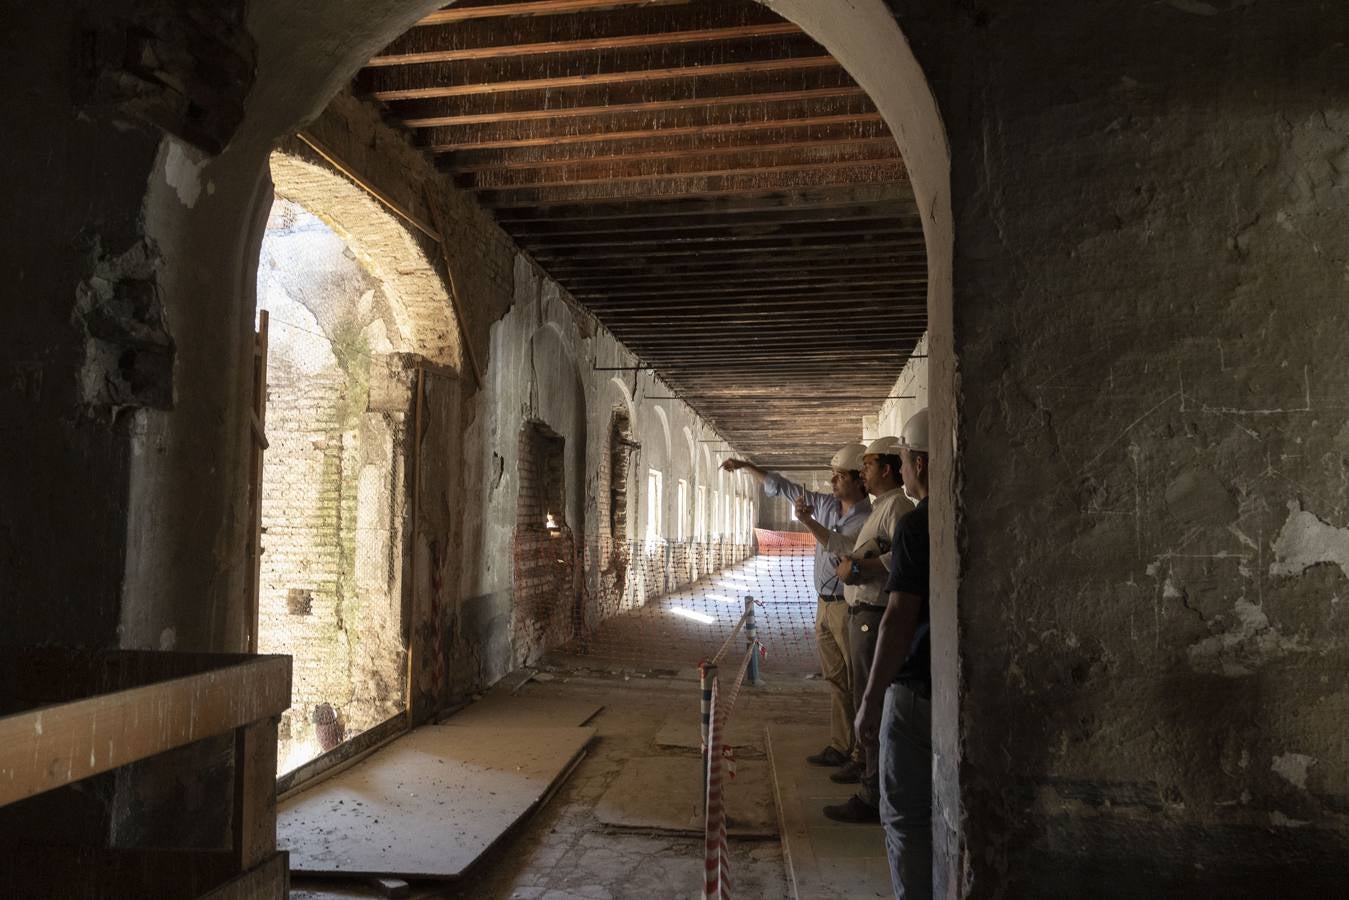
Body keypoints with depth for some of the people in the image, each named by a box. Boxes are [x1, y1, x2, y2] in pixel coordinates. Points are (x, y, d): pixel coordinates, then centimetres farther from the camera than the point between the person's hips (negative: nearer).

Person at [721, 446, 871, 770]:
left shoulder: (868, 520, -14)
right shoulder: (825, 504, 7)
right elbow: (782, 486, 16)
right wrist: (745, 465, 17)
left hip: (848, 607, -7)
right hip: (824, 605, 7)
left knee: (858, 685, -1)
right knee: (836, 682, 13)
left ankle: (862, 756, 6)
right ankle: (840, 747, 21)